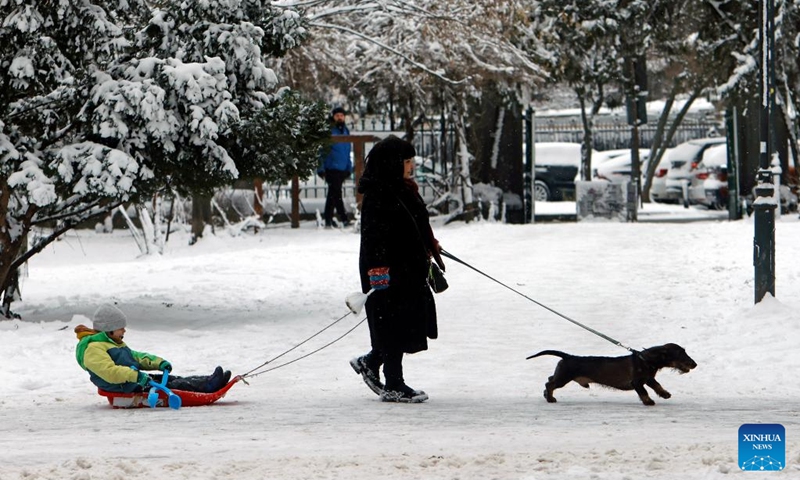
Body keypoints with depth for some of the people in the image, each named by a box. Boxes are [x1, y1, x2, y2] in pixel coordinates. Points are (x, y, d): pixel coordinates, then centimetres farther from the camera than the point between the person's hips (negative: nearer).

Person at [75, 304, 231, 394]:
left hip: (135, 379, 10)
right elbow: (110, 372, -28)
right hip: (126, 389, -10)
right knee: (171, 385, -17)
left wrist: (159, 363, 11)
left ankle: (209, 381, -8)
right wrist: (136, 375, -37)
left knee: (174, 379, -3)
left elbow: (136, 356, 27)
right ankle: (208, 386, -24)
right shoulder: (93, 349, -13)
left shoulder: (112, 343, 24)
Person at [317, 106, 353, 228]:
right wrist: (321, 169, -14)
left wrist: (349, 168, 17)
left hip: (342, 170, 7)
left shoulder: (345, 131, 13)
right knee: (336, 194, -11)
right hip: (331, 169, -7)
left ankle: (328, 221, 16)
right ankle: (344, 219, -13)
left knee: (332, 195, 12)